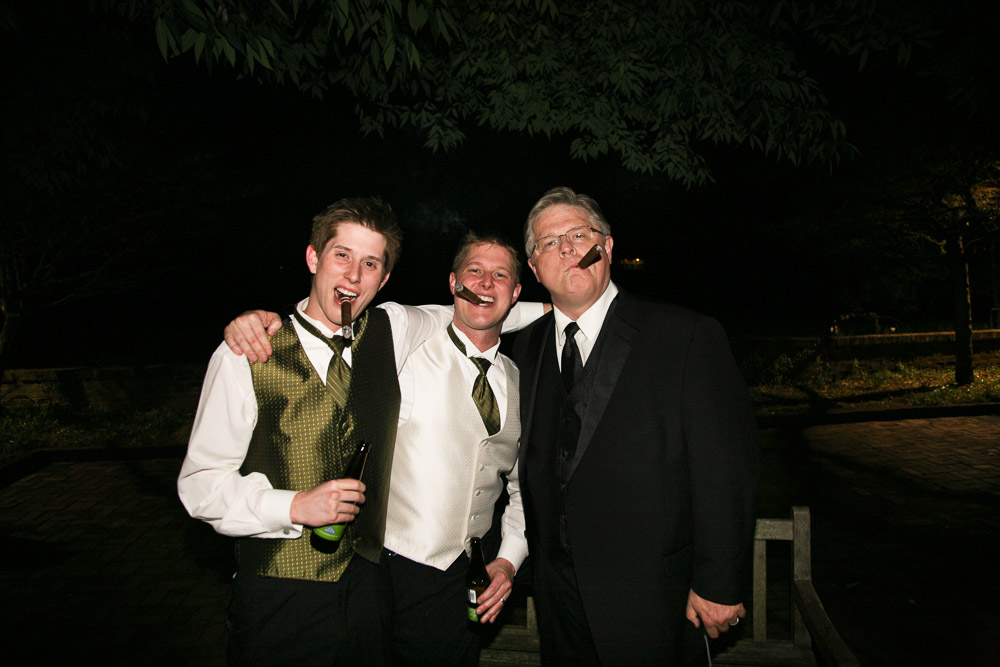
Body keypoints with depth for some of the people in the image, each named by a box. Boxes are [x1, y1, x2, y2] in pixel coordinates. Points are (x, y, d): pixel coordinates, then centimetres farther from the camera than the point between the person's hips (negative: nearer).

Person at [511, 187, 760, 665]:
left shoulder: (688, 336, -11)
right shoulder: (527, 347, 6)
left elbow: (727, 466, -12)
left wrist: (719, 584, -13)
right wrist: (520, 555, 9)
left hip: (652, 601, -4)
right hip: (556, 591, 5)